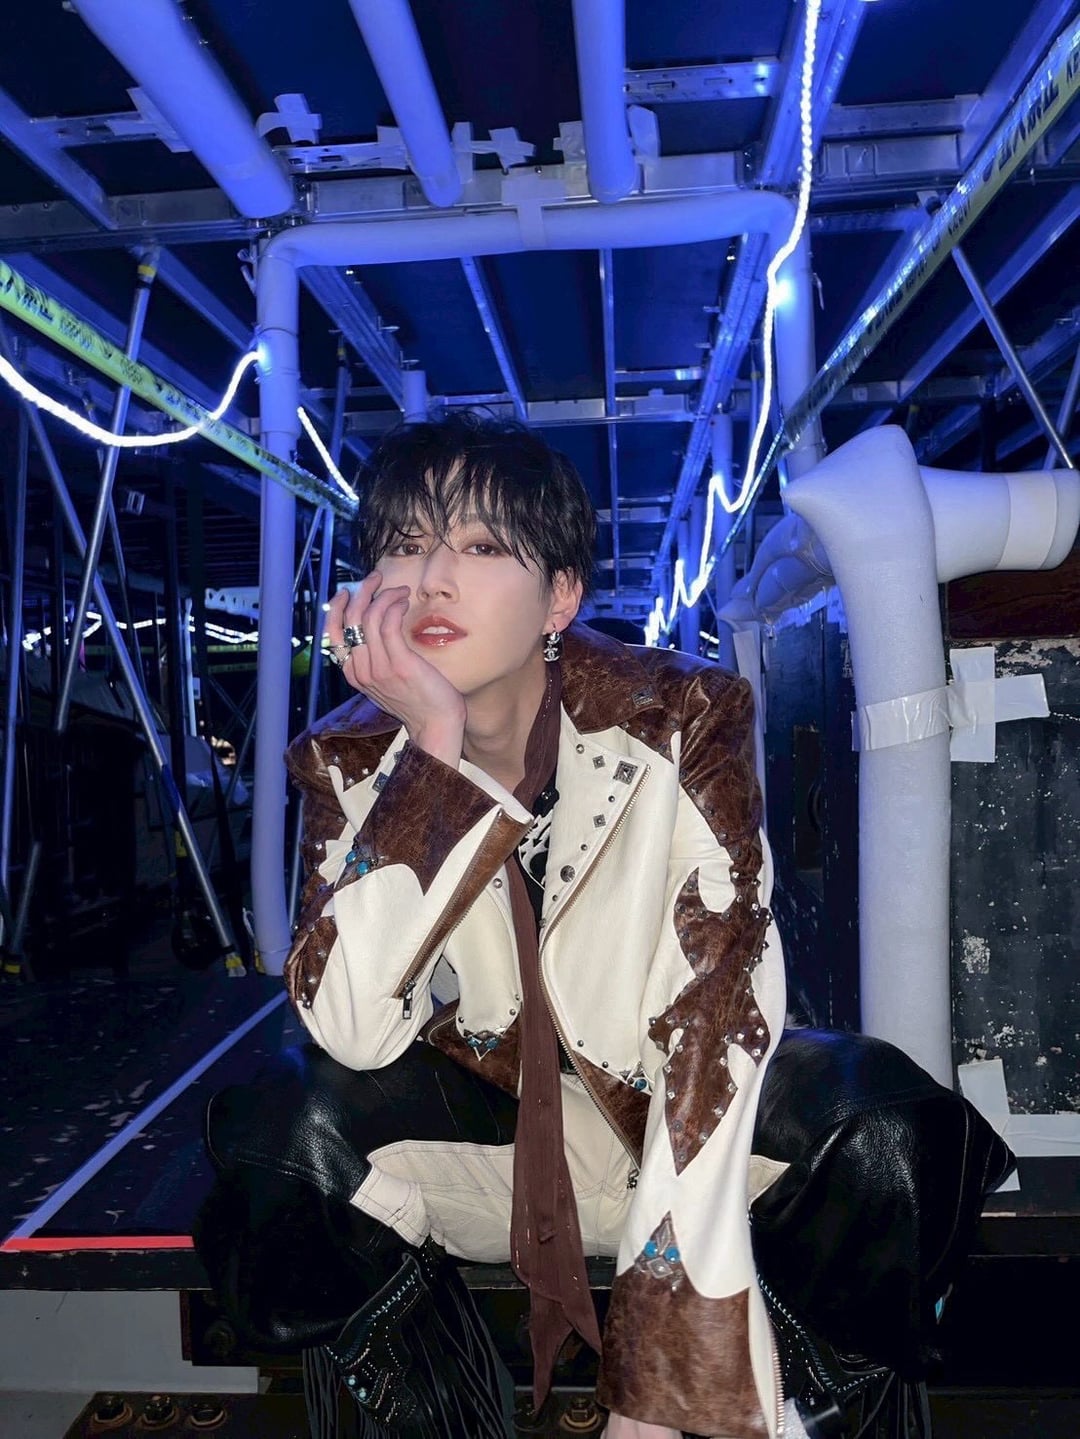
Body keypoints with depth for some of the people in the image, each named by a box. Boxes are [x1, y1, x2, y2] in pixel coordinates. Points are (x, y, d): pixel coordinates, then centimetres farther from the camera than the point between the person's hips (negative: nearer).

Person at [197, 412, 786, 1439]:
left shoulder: (683, 720, -20)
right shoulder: (352, 759, -13)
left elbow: (717, 1016, -24)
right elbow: (355, 1032, -25)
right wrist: (435, 749, -34)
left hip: (675, 1106, -1)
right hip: (487, 1111, 2)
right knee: (284, 1125, -27)